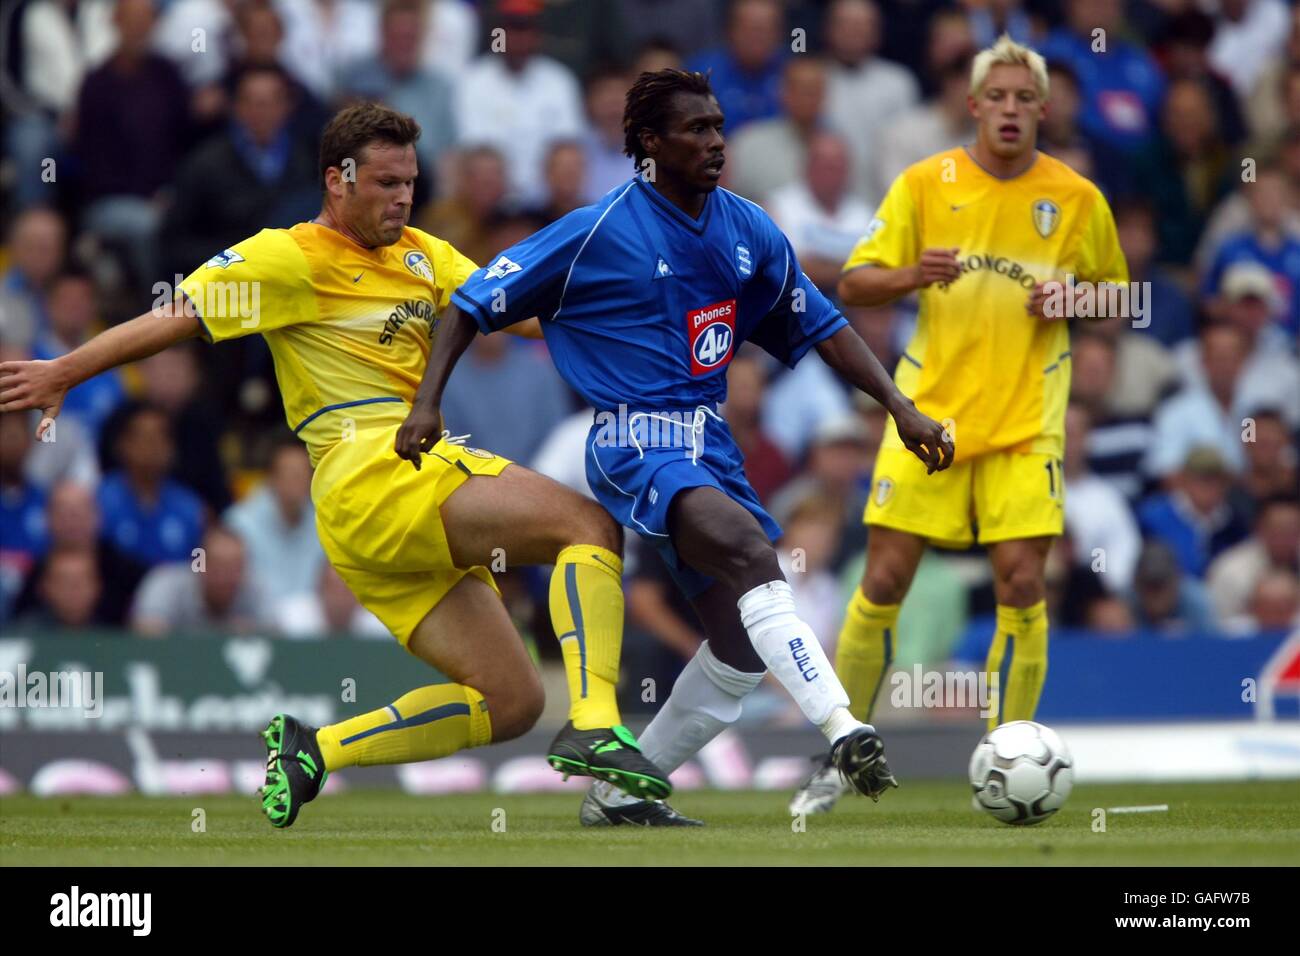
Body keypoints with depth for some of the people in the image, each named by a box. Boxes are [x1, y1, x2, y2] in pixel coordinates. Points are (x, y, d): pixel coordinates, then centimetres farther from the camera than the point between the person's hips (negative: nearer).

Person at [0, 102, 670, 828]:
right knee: (591, 524, -20)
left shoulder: (422, 256, 21)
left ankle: (316, 750, 6)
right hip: (371, 471, -9)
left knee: (510, 703, 5)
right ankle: (595, 725, -35)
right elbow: (179, 316, -3)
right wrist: (66, 372, -4)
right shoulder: (292, 258, -1)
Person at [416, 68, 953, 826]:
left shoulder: (748, 231, 8)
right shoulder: (600, 231, -8)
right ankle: (846, 735, -45)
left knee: (744, 649, 2)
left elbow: (820, 327, 17)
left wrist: (900, 407, 8)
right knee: (752, 549, -33)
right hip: (635, 444, -7)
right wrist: (429, 401, -13)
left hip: (711, 446, 7)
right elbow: (477, 303, -3)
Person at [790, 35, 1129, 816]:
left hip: (1025, 422, 0)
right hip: (930, 410, 0)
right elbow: (854, 283, 0)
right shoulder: (925, 184, 1)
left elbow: (1115, 293, 14)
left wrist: (1069, 297, -8)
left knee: (1021, 584, -9)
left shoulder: (1077, 199, 3)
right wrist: (912, 276, -20)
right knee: (884, 582, -3)